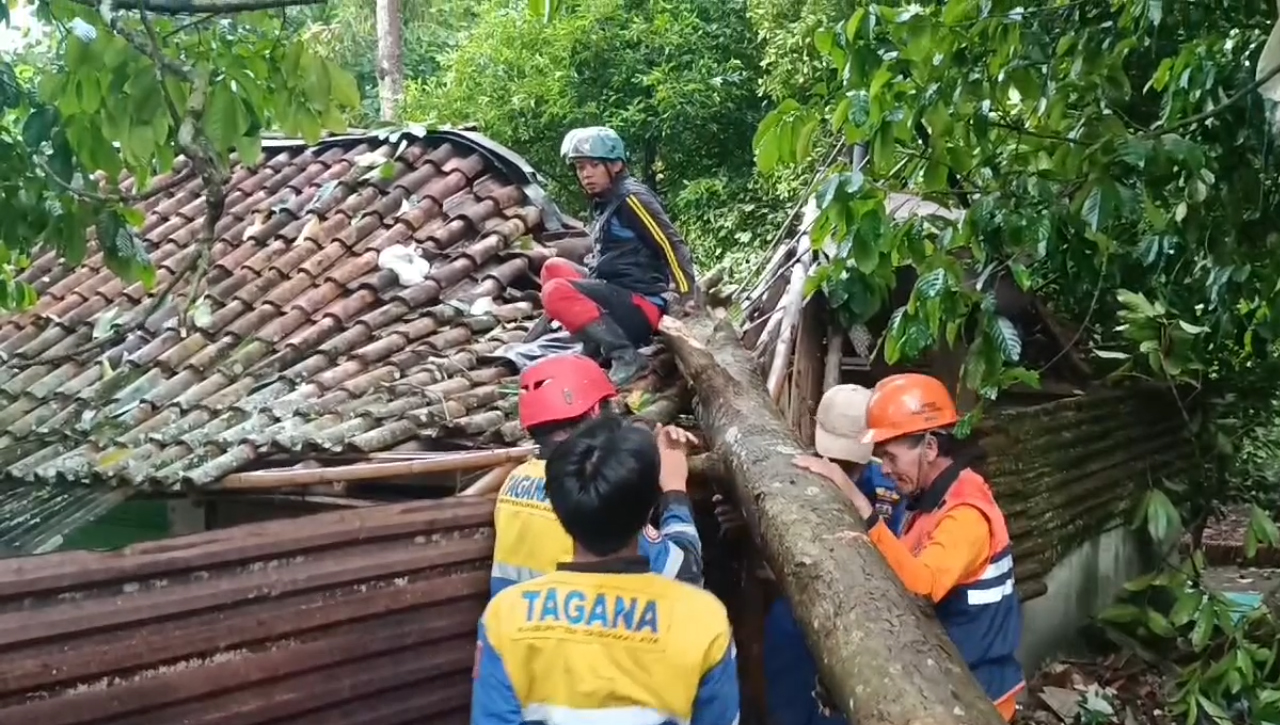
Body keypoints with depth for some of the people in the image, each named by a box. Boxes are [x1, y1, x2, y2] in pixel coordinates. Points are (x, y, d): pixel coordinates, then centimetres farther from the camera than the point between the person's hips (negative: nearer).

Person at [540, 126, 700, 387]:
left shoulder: (631, 198, -8)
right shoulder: (602, 204, 18)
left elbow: (672, 246, -13)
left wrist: (688, 297, -17)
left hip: (641, 305, -10)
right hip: (617, 293, 10)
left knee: (556, 292, -23)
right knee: (554, 267, 16)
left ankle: (626, 357, -25)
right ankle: (596, 349, 1)